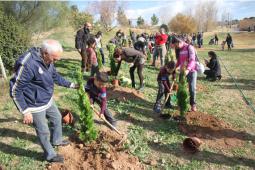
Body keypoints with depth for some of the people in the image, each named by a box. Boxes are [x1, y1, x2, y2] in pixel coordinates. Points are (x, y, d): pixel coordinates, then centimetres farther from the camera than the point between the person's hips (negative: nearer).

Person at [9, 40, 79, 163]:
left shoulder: (47, 60, -5)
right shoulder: (27, 65, -31)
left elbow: (56, 76, 14)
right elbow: (15, 90, -24)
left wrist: (71, 85, 12)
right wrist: (25, 111, -22)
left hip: (48, 100, 8)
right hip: (35, 106, -8)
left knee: (57, 118, 26)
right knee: (44, 132, 10)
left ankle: (56, 140, 53)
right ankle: (50, 155, 34)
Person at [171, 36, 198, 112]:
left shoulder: (189, 47, -12)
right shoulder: (179, 50, 8)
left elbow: (192, 60, -23)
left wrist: (188, 69, -38)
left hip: (191, 71, -5)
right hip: (182, 71, 6)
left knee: (192, 88, -1)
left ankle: (193, 104, 14)